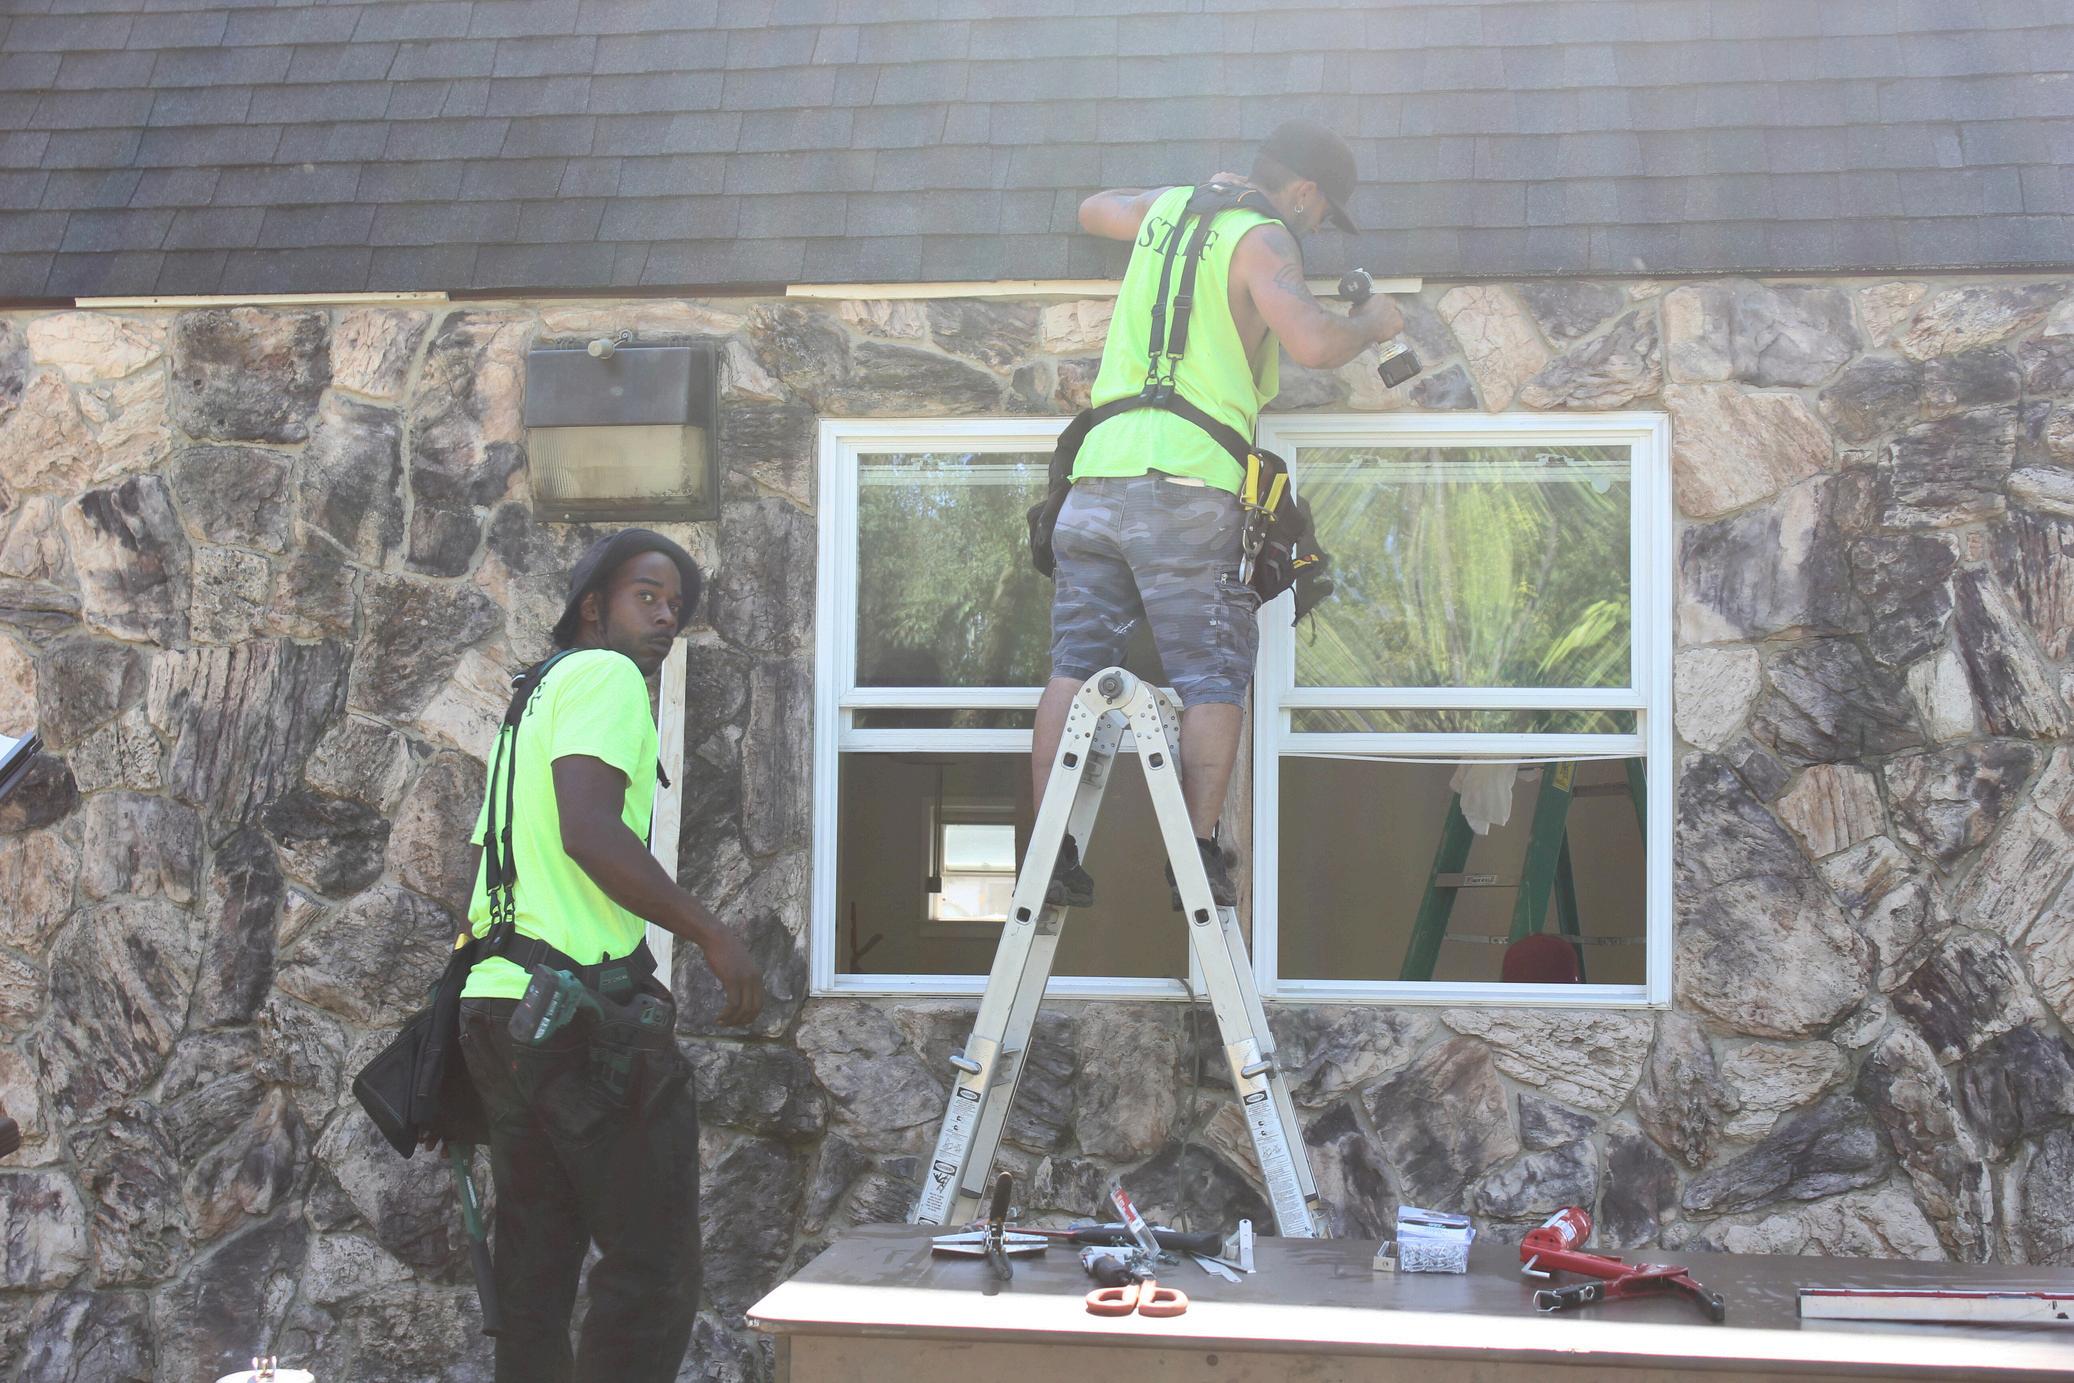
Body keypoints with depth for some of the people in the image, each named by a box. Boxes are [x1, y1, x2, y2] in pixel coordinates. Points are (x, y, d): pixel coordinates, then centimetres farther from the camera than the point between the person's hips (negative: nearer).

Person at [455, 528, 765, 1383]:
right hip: (586, 1008, -10)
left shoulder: (534, 695, 24)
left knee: (534, 1277, 12)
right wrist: (711, 935, -14)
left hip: (497, 1008, 10)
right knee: (653, 1275, -6)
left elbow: (482, 868, 25)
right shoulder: (606, 677, -6)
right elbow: (589, 831, -21)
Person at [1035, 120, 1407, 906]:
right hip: (1186, 487, -6)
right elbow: (1312, 343, -17)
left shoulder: (1167, 208, 20)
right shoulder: (1262, 240, 0)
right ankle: (1197, 854, -7)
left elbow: (1092, 210, 43)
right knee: (1211, 681, 0)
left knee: (1074, 666, 3)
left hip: (1099, 470, 6)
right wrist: (1371, 324, 4)